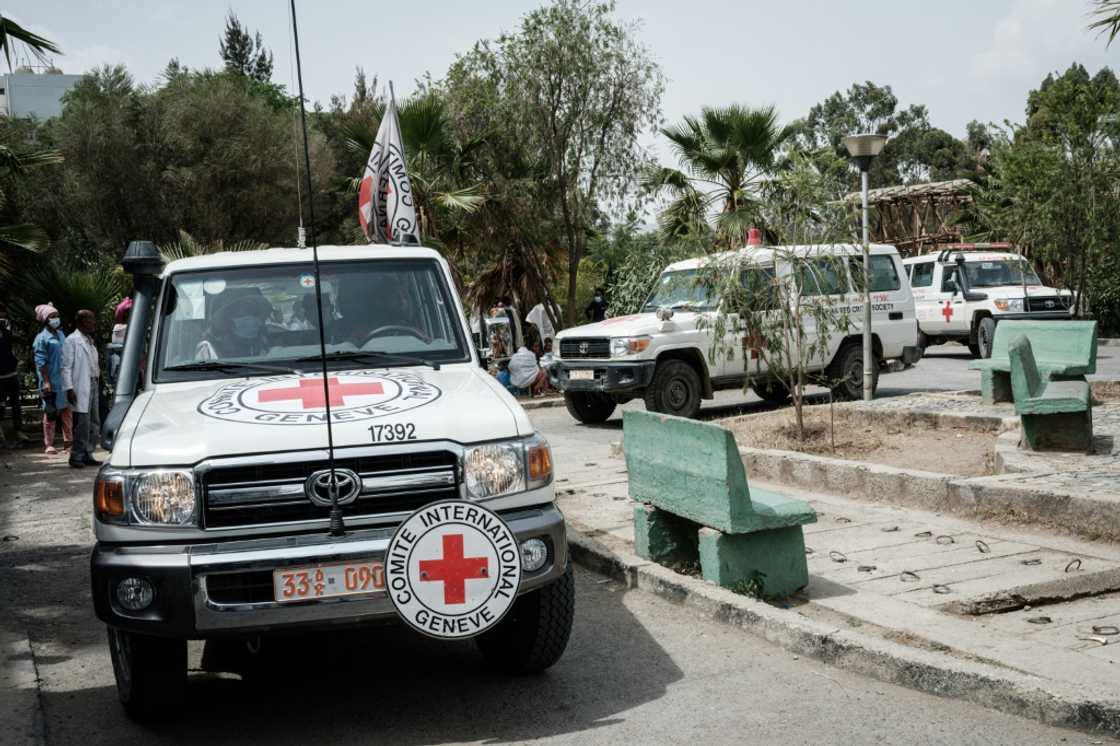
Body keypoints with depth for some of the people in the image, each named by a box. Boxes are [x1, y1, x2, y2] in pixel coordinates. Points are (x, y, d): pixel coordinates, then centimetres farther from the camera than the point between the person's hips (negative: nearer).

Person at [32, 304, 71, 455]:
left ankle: (68, 441, 16)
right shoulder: (42, 338, -6)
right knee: (50, 413, -2)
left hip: (65, 381, 6)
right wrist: (46, 381, -16)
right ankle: (49, 445, 4)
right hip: (51, 383, -6)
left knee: (67, 411, 8)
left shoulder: (61, 335, 14)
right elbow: (41, 362, -10)